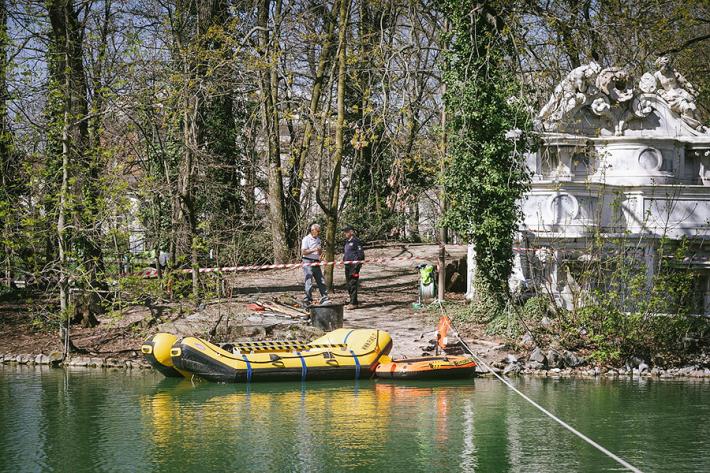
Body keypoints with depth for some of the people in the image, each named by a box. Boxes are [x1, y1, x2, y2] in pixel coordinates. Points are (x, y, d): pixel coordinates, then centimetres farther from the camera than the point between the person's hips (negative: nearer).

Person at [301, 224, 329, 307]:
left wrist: (320, 250, -1)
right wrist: (313, 250, -22)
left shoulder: (318, 239, 15)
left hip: (316, 262, 7)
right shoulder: (306, 239, -8)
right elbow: (303, 252, -15)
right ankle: (307, 301, 0)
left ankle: (324, 300, 9)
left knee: (321, 281, 5)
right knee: (309, 282, -6)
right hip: (308, 262, -7)